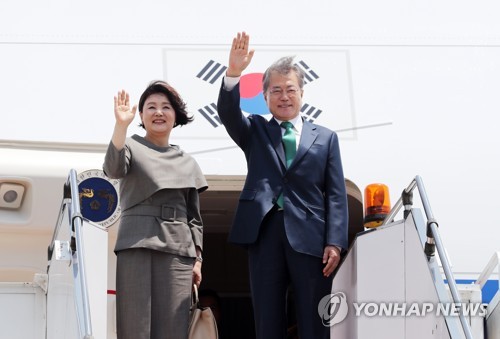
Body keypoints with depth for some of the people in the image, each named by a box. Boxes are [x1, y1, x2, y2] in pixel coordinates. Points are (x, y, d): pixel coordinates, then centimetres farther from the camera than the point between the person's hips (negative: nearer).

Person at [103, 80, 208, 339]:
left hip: (177, 249, 3)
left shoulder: (187, 163, 20)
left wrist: (198, 260, 9)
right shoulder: (132, 147, 10)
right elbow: (113, 169, -14)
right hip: (137, 245, -3)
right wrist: (121, 124, -25)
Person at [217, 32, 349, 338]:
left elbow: (336, 195, 7)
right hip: (265, 234, 1)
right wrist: (233, 73, -23)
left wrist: (335, 242, -5)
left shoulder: (326, 138, 14)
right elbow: (228, 114, -5)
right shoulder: (255, 131, 16)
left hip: (311, 238, 0)